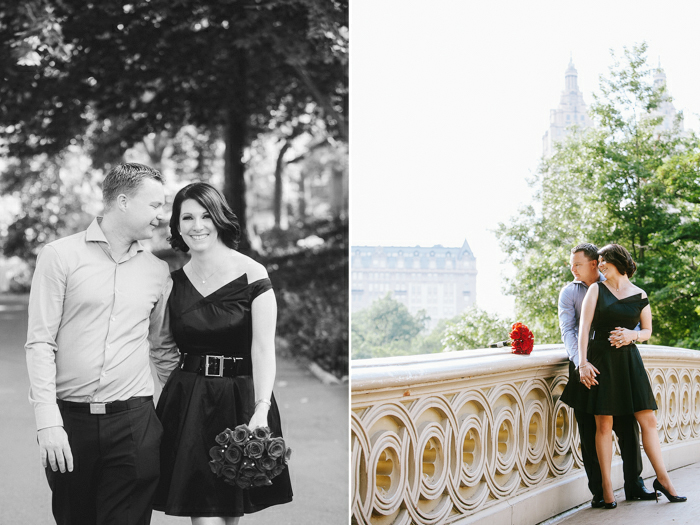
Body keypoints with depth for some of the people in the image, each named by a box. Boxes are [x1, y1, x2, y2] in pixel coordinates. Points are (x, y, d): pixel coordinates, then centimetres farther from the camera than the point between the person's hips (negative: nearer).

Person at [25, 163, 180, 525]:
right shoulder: (61, 256, -2)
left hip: (134, 422, 2)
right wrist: (48, 420, -12)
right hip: (69, 418, -2)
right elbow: (40, 342, -5)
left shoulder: (157, 271, 10)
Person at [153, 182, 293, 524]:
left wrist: (261, 409, -25)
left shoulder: (252, 275, -6)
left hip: (240, 400, -2)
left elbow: (263, 348, -14)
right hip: (187, 403, 2)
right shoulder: (174, 281, 6)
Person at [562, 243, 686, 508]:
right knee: (604, 424, -2)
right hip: (601, 361, -2)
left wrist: (632, 335, -7)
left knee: (648, 420, 0)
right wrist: (583, 362, -12)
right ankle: (607, 487, 5)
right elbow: (584, 326, -3)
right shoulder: (596, 290, 4)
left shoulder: (639, 296, 8)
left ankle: (662, 478, 12)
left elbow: (648, 331, 16)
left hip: (629, 360, 2)